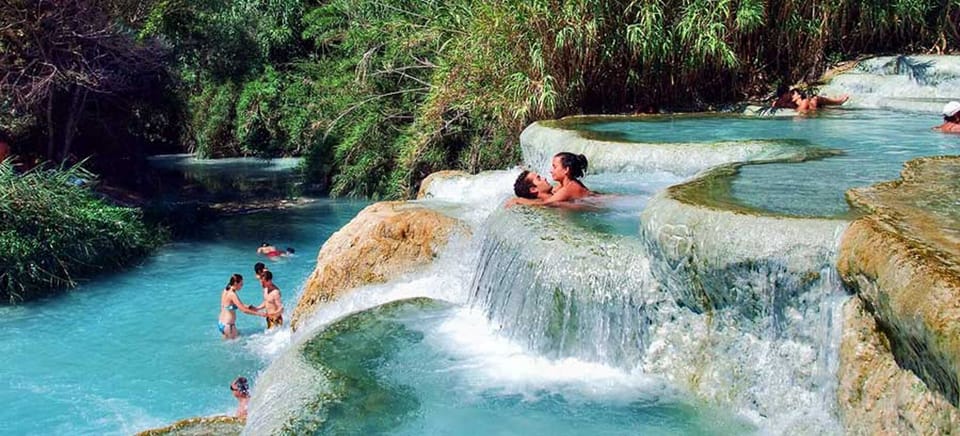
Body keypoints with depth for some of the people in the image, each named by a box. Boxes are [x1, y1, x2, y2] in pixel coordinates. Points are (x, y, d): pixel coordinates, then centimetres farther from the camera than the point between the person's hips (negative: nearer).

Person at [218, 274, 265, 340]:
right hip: (228, 325, -9)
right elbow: (244, 310, -23)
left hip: (220, 323, 9)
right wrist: (259, 314, -18)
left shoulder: (225, 291, 6)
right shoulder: (232, 294, -21)